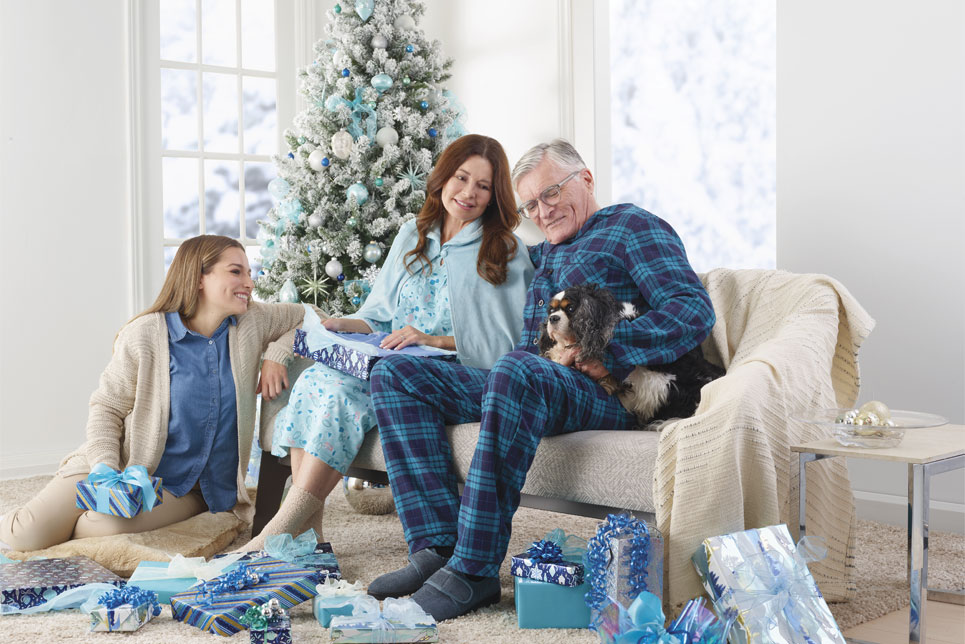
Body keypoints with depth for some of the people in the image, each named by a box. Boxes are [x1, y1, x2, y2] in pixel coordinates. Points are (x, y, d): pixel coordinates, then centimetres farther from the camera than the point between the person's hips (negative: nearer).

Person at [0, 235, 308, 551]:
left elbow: (304, 317, 12)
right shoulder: (143, 336, -12)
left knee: (110, 524, -30)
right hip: (127, 468, -1)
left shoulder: (251, 323, -4)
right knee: (26, 534, -17)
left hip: (187, 490, 2)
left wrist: (276, 356, -7)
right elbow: (106, 407, -4)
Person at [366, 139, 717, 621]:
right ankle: (437, 546, -21)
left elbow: (695, 311, -8)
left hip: (602, 396, -8)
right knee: (395, 373, -5)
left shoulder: (632, 227, 7)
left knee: (516, 371, -40)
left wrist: (608, 350, -19)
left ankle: (474, 570, -37)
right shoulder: (544, 253, 30)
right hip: (524, 382, 8)